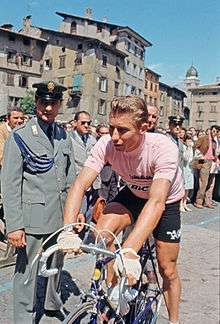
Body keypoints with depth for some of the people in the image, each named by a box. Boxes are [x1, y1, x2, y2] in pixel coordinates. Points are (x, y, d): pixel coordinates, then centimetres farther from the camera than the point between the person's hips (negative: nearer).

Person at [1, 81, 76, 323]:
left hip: (61, 216, 5)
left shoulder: (64, 137, 7)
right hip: (32, 218, -5)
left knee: (56, 265, 23)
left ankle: (52, 304, 47)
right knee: (27, 271, 6)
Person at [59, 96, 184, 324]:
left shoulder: (163, 148, -37)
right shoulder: (106, 144, -27)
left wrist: (130, 251, -57)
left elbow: (156, 202, -46)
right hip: (133, 195, 3)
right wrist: (67, 231, -47)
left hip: (166, 202, -2)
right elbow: (81, 184, -32)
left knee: (167, 270, 3)